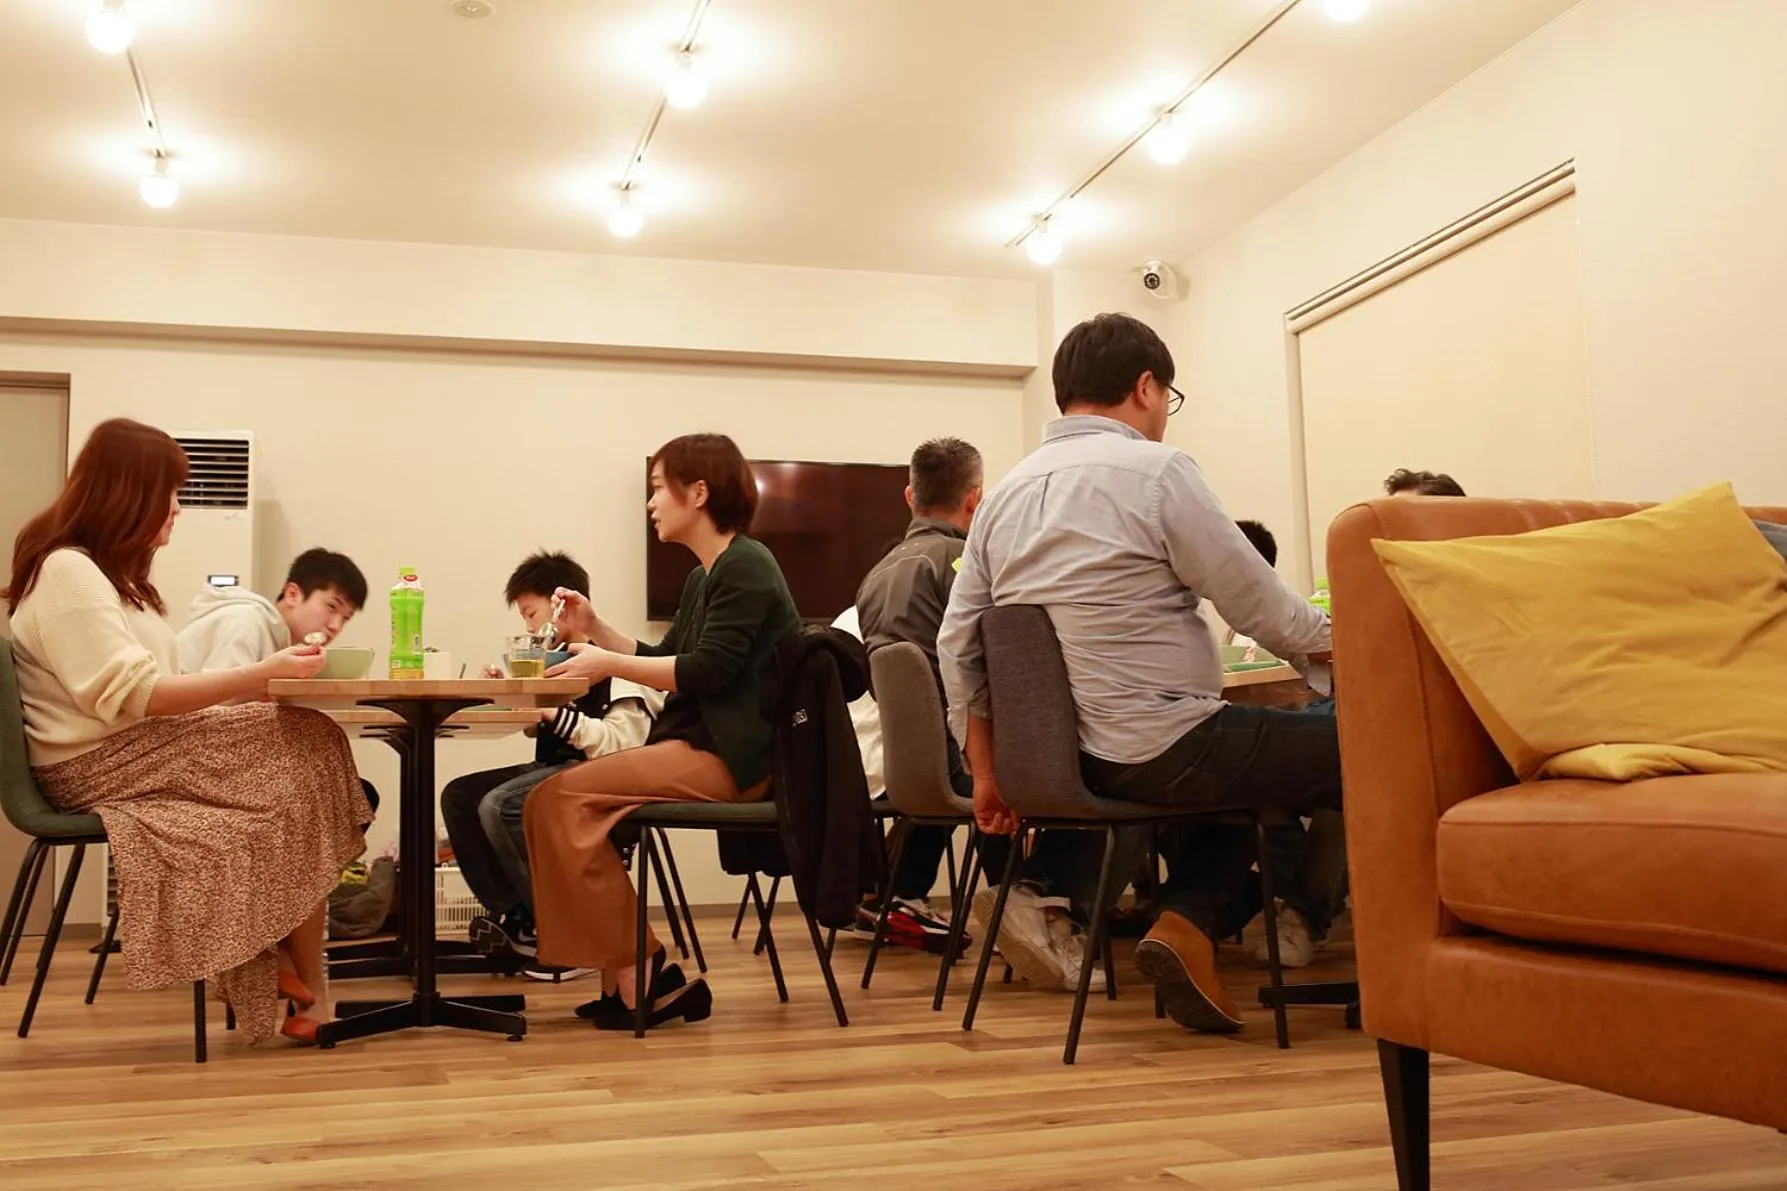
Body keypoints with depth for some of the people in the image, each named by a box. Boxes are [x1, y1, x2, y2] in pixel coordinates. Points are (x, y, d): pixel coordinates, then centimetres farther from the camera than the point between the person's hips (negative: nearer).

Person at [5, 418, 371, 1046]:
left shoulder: (107, 572, 20)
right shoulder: (66, 572, -12)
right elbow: (130, 695, -23)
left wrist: (258, 685, 1)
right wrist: (259, 675, -22)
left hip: (141, 752, 9)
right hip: (103, 765, -9)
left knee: (300, 761, -10)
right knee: (306, 756, -18)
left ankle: (281, 970, -14)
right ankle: (302, 983, -10)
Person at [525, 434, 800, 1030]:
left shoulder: (746, 568, -10)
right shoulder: (704, 576, 19)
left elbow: (704, 670, -18)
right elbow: (664, 662, 25)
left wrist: (608, 663, -13)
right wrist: (596, 629, 14)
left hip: (732, 758, -10)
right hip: (695, 747, 10)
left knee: (564, 797, -19)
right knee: (551, 800, -3)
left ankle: (638, 972, -13)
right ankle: (627, 978, -6)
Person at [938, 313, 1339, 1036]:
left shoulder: (1004, 494, 11)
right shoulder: (1156, 471, -9)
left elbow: (957, 643, 9)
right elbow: (1265, 611, -7)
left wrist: (987, 772, 14)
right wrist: (1345, 639, 12)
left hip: (1060, 755, 8)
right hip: (1160, 751, -8)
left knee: (1254, 758, 27)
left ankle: (1186, 923, 12)